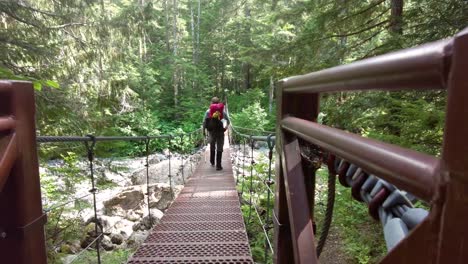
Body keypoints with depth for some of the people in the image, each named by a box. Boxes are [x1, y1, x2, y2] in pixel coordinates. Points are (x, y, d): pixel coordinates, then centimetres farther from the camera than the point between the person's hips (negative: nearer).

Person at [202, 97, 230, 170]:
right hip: (220, 131, -1)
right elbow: (228, 121, 6)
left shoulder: (208, 111, 2)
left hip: (211, 131, 1)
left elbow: (204, 121, -4)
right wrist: (226, 126, 25)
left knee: (212, 146, 21)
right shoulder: (222, 110, 3)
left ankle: (212, 162, 30)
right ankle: (218, 165, -1)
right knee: (219, 149, 2)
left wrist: (204, 130, 3)